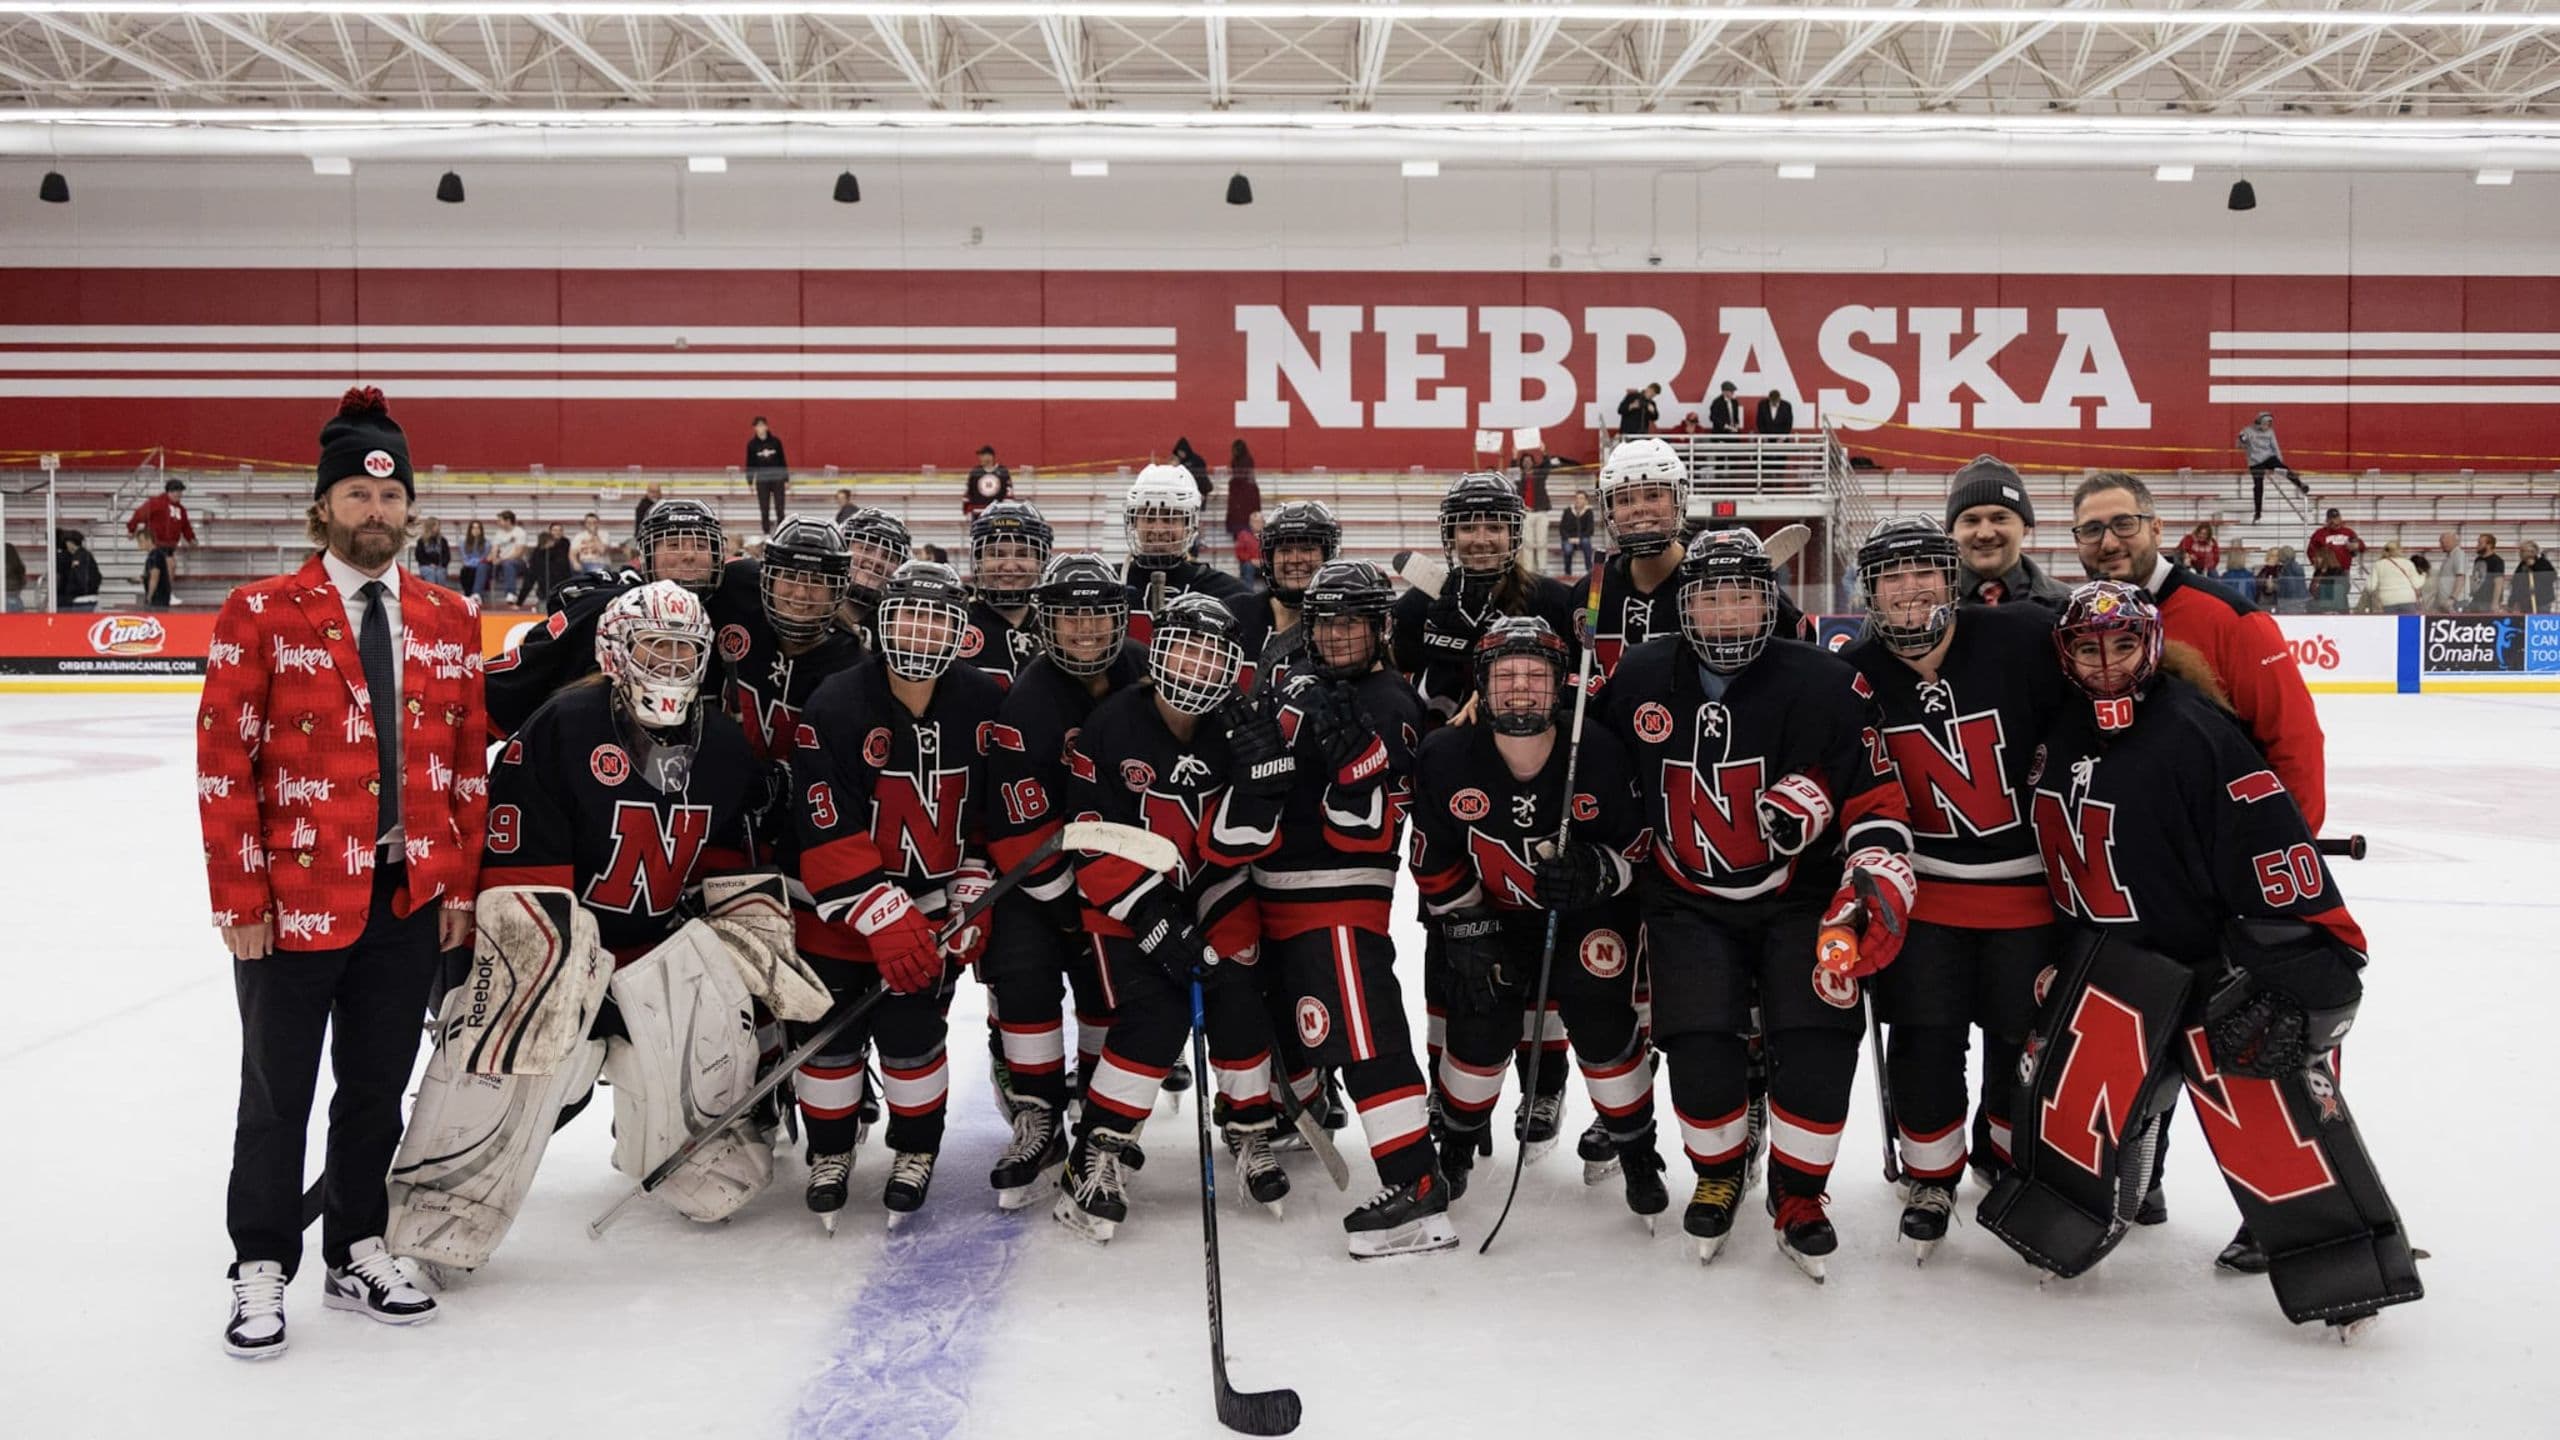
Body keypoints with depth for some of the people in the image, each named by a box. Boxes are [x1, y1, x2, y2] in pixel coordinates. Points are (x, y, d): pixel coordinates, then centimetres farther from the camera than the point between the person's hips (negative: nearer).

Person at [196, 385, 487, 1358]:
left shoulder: (450, 620, 6)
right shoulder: (261, 614, -5)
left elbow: (468, 763, 8)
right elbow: (224, 764, -7)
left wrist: (461, 886, 4)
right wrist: (240, 901, -11)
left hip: (410, 899, 4)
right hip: (292, 900, -3)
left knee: (379, 1087, 14)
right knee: (278, 1093, 8)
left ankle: (356, 1254, 29)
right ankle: (261, 1271, 23)